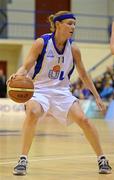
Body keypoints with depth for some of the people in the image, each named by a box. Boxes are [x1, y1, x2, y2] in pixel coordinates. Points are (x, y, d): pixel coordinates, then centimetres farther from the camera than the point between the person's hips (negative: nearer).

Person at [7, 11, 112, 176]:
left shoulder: (73, 49, -1)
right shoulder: (41, 43, -11)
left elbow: (84, 76, 10)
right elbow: (26, 67, -12)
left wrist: (97, 97, 11)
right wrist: (18, 74, -36)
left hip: (62, 91, 3)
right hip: (40, 89, -3)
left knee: (83, 120, -13)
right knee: (32, 113, -33)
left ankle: (102, 159, 7)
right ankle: (23, 160, -24)